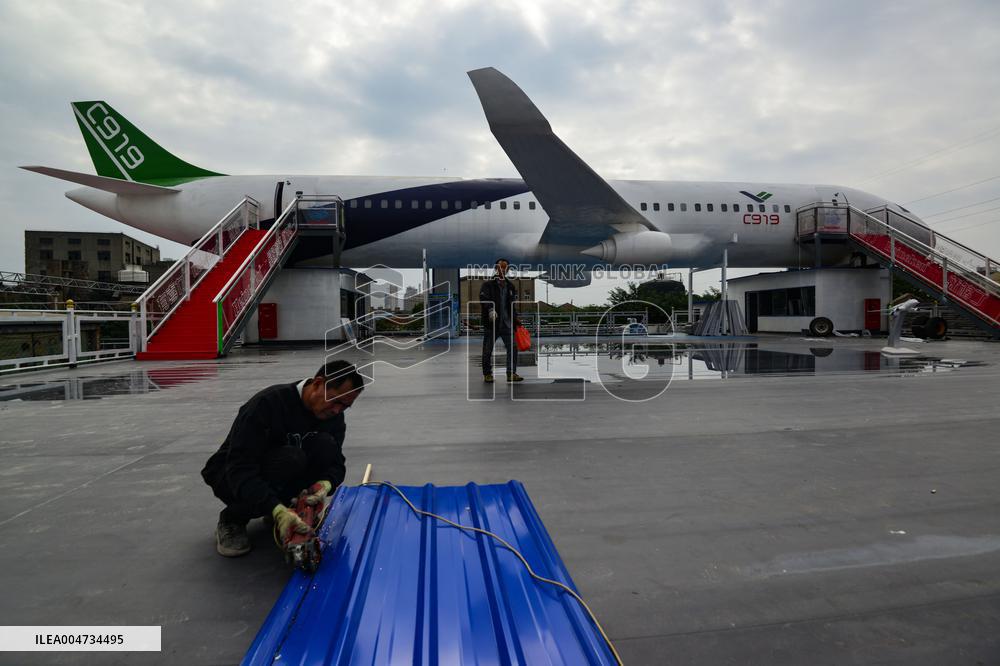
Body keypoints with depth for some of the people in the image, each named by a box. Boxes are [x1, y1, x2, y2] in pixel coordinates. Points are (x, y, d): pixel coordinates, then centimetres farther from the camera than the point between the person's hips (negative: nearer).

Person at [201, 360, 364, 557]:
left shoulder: (333, 414, -11)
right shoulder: (268, 403, -30)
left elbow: (336, 461, -9)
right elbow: (240, 469, -36)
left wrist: (326, 483, -33)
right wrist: (277, 509, -48)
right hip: (231, 475, -4)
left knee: (326, 446, -23)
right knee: (291, 458, -35)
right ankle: (232, 519, -10)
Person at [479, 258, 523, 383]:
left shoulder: (510, 286, 16)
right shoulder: (488, 284, 0)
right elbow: (483, 299, -15)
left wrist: (516, 320, 18)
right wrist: (490, 309, -31)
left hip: (506, 323, 4)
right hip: (491, 323, -4)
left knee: (512, 348, -2)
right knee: (488, 350, 3)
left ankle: (511, 373, 6)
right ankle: (487, 374, 15)